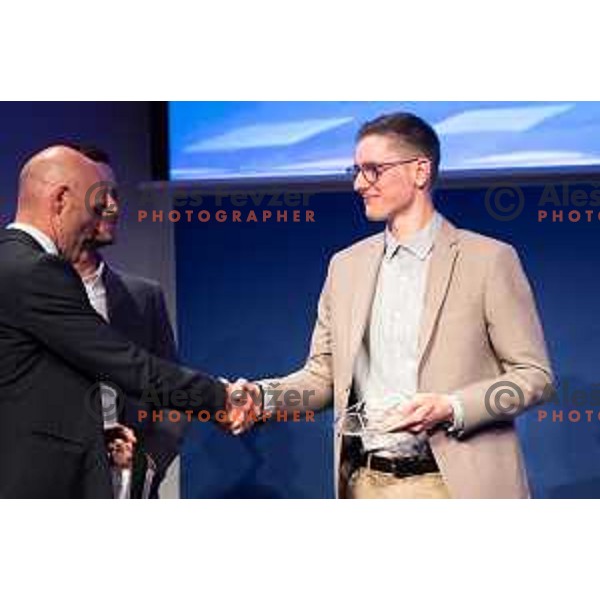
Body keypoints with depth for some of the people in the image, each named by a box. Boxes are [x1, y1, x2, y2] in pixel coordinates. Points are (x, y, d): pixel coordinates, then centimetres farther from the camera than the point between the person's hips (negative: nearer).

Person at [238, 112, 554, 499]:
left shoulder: (489, 260, -2)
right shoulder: (346, 266, 13)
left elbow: (534, 374, -3)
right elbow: (322, 375, 14)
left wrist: (451, 409, -16)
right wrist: (264, 397, -5)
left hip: (453, 484, -4)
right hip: (366, 484, 4)